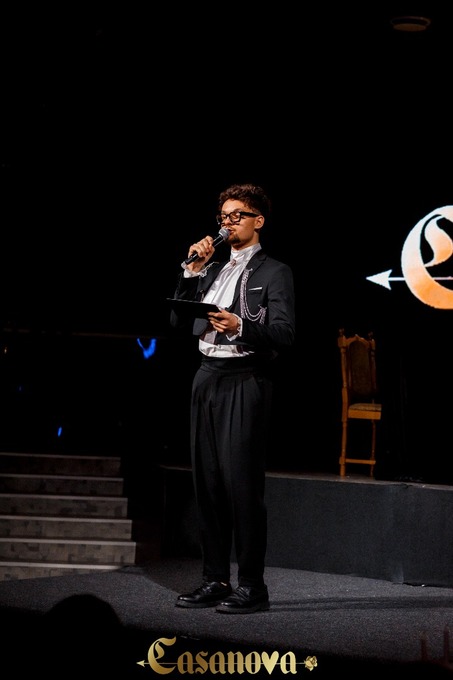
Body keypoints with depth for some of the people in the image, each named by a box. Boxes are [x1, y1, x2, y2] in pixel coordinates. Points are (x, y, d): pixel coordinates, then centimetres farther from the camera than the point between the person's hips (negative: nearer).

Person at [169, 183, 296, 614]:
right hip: (207, 379, 7)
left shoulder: (274, 273, 0)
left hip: (245, 381, -7)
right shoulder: (213, 271, 19)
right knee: (206, 482, 7)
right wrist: (191, 272, 5)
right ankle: (215, 580, 14)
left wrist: (240, 327, -24)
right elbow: (178, 320, 13)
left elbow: (284, 335, -9)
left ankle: (252, 586, -3)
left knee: (242, 483, -9)